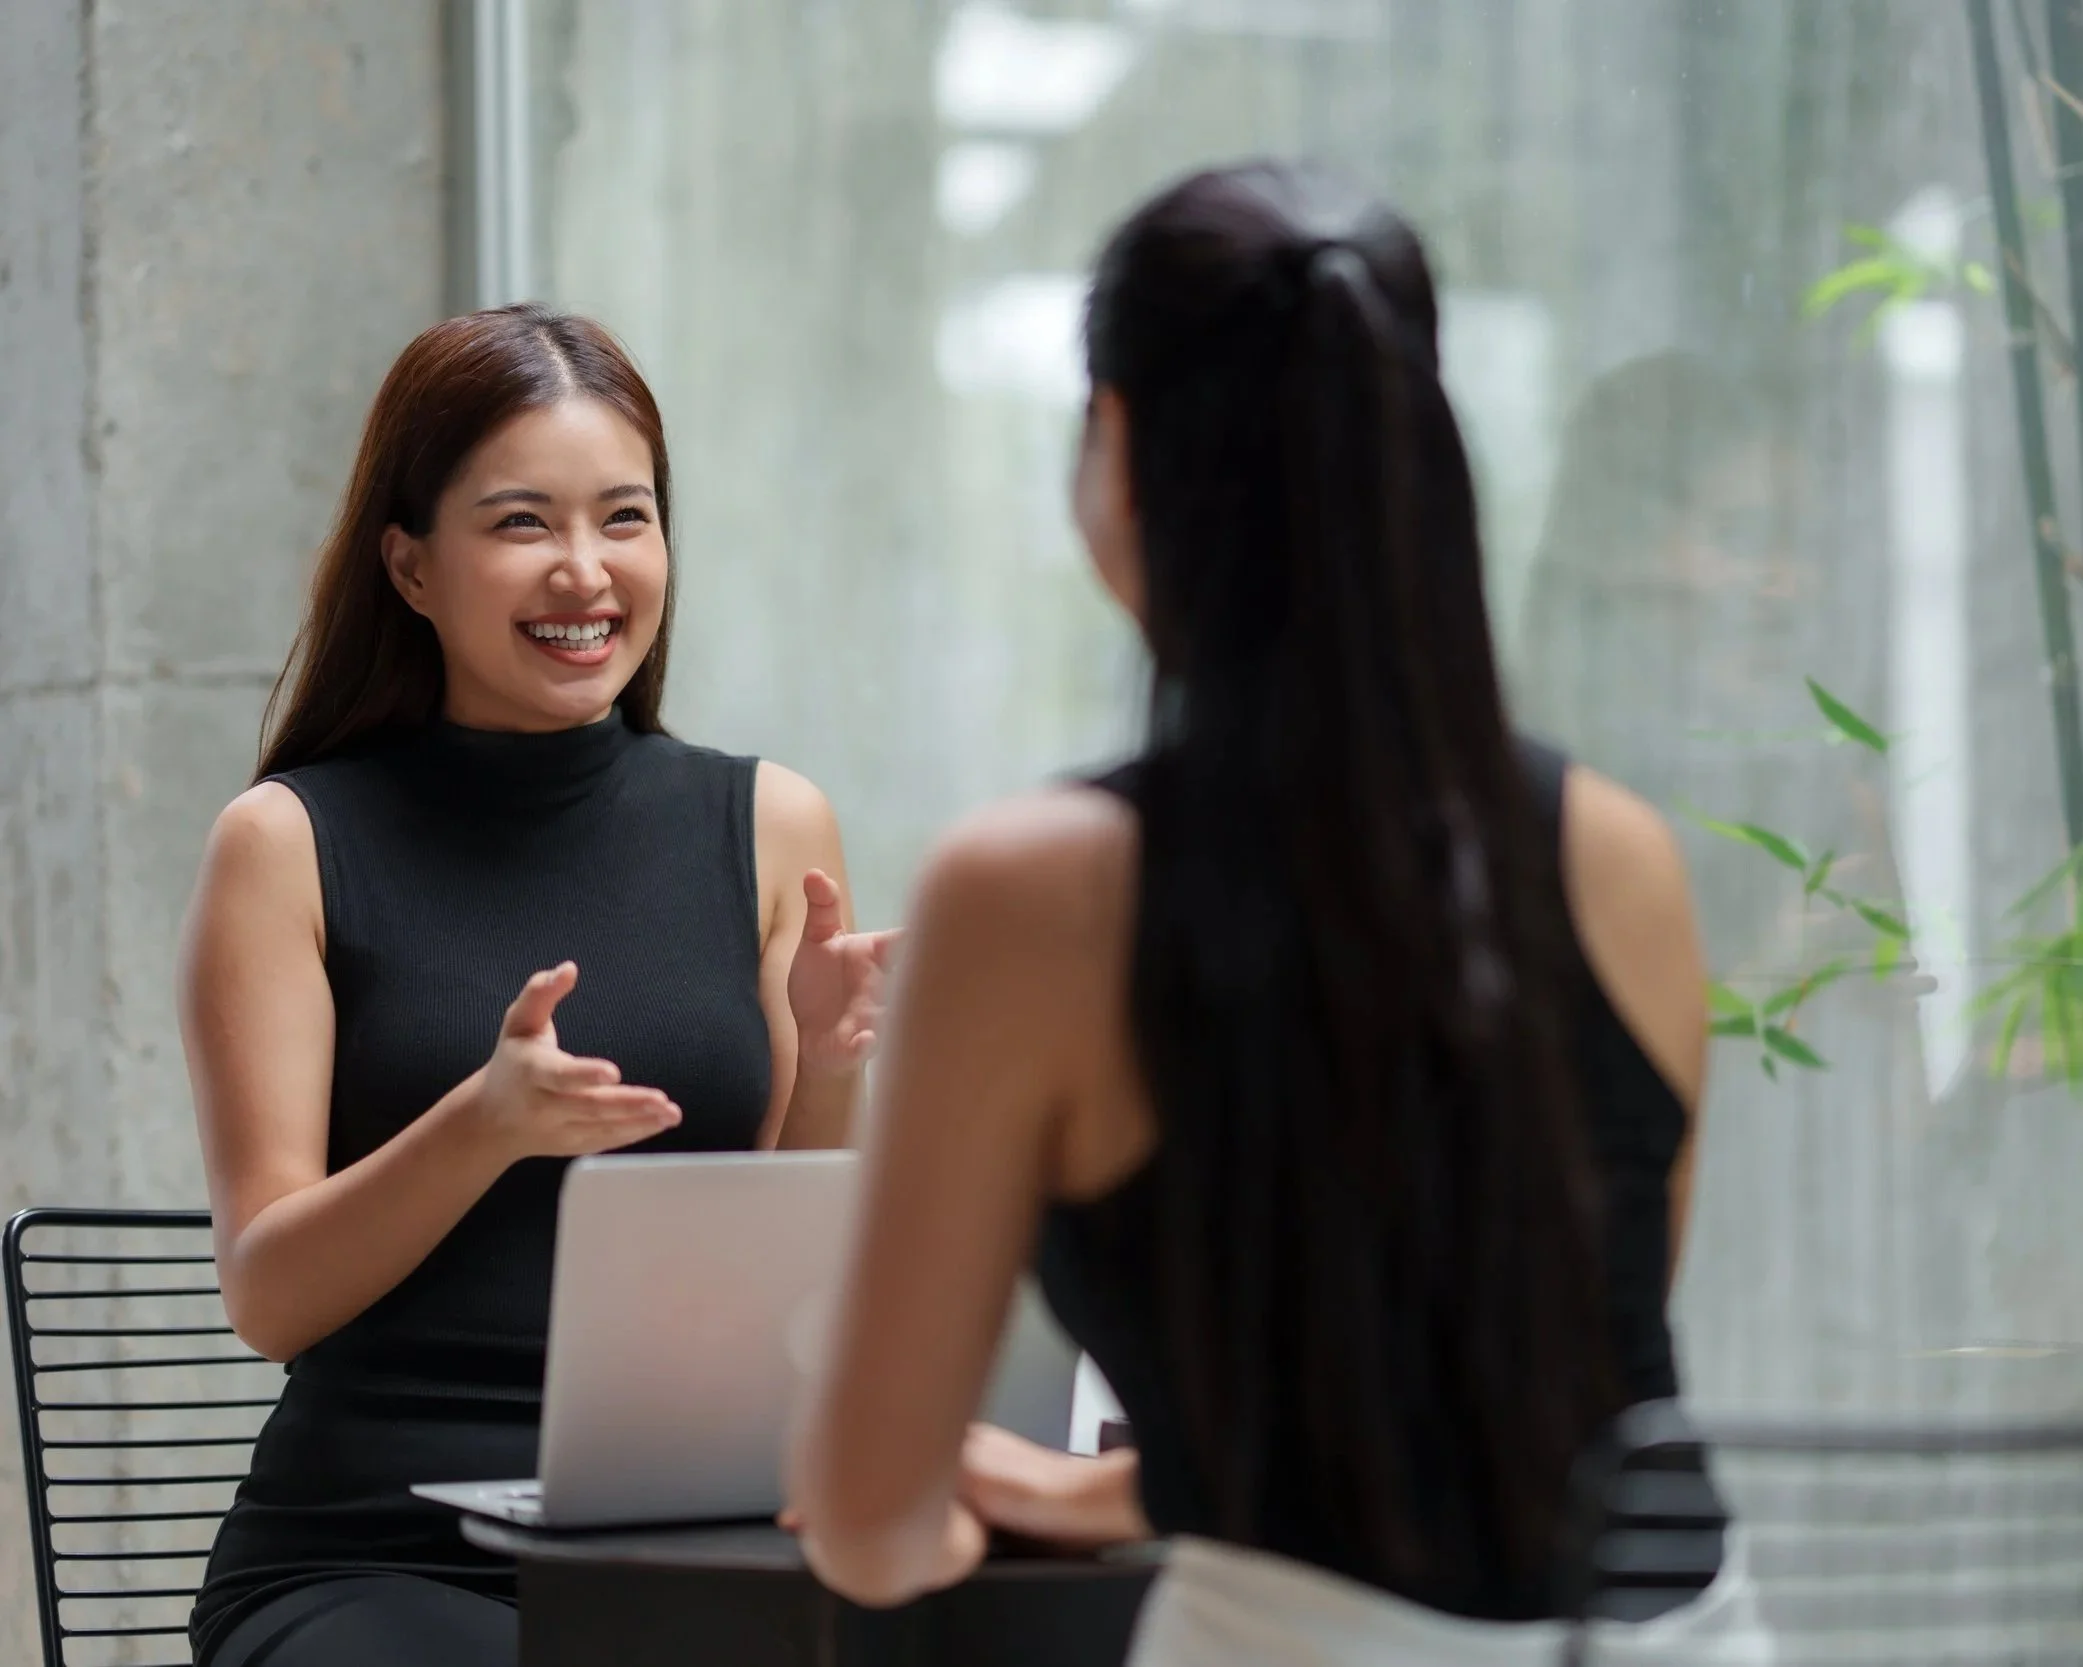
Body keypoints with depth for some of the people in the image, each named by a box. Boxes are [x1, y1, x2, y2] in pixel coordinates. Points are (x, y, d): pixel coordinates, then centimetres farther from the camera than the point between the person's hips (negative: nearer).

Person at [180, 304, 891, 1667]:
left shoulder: (771, 827, 9)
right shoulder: (291, 843, 2)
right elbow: (270, 1295, -4)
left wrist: (828, 1070, -10)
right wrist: (484, 1124, -21)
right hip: (374, 1556, -2)